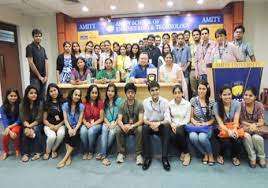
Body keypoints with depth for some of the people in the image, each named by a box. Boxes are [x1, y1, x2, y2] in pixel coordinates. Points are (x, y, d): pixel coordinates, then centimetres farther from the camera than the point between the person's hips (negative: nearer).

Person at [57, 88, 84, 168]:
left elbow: (80, 121, -6)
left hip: (77, 127, -1)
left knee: (74, 135, -29)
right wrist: (70, 129, -23)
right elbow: (65, 119, -6)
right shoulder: (65, 105, 2)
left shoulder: (81, 106, -1)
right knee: (67, 134, -31)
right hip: (69, 127, 1)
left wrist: (75, 129, -22)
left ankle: (65, 158, -23)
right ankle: (69, 157, -24)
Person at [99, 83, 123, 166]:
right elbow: (104, 116, 7)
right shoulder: (104, 101, 11)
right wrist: (108, 124, -9)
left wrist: (114, 123, -14)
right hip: (107, 123, 2)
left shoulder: (119, 100, 0)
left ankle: (102, 153, -18)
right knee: (104, 131, -29)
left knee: (112, 132, -32)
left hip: (116, 123, -2)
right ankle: (103, 156, -33)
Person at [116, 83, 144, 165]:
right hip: (125, 126, 2)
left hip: (136, 126, -2)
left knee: (140, 129, -34)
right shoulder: (122, 105, -2)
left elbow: (141, 120, -16)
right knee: (118, 130, -29)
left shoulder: (139, 105, -8)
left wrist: (132, 126, -35)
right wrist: (123, 126, -34)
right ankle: (121, 153, -14)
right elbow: (119, 120, -11)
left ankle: (139, 154, -24)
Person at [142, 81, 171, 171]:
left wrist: (158, 123, -34)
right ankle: (147, 157, -19)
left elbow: (167, 119, -15)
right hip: (150, 125, 1)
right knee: (144, 128, -32)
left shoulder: (165, 101, -10)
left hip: (161, 125, -1)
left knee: (167, 127, -33)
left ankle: (164, 157, -24)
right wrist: (151, 123, -27)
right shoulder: (145, 102, -6)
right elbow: (144, 119, -6)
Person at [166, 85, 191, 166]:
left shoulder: (187, 104, -2)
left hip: (183, 125, -1)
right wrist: (172, 125, -18)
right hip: (173, 126, 2)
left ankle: (186, 153, -13)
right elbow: (167, 117, 0)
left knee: (179, 132, -35)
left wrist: (178, 125, -17)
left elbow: (187, 119, -4)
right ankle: (183, 151, -2)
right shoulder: (169, 104, 2)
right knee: (172, 136, -30)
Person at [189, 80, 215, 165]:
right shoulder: (193, 100, 3)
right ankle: (205, 154, -2)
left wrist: (206, 123, -14)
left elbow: (213, 118, 5)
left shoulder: (211, 102, 2)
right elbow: (191, 117, 5)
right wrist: (195, 123, -14)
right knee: (193, 137, -32)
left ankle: (210, 154, -1)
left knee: (202, 137, -34)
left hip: (207, 126, -1)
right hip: (195, 125, 1)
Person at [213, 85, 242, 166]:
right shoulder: (216, 106, -10)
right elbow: (220, 123, -14)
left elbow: (236, 121, -11)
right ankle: (220, 155, 8)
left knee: (237, 141, -27)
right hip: (222, 129, -1)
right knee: (226, 143, -29)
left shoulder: (237, 104, -6)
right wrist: (228, 131, -34)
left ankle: (235, 156, 9)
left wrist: (234, 130, -33)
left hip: (233, 129, 2)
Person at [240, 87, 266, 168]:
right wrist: (251, 125, -19)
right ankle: (252, 158, -10)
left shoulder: (259, 105, -8)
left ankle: (262, 157, -1)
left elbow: (261, 122, -10)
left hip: (257, 128, 0)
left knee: (256, 138, -31)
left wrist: (255, 125, -30)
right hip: (245, 128, 0)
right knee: (246, 136, -32)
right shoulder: (241, 105, -9)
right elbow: (241, 121, -4)